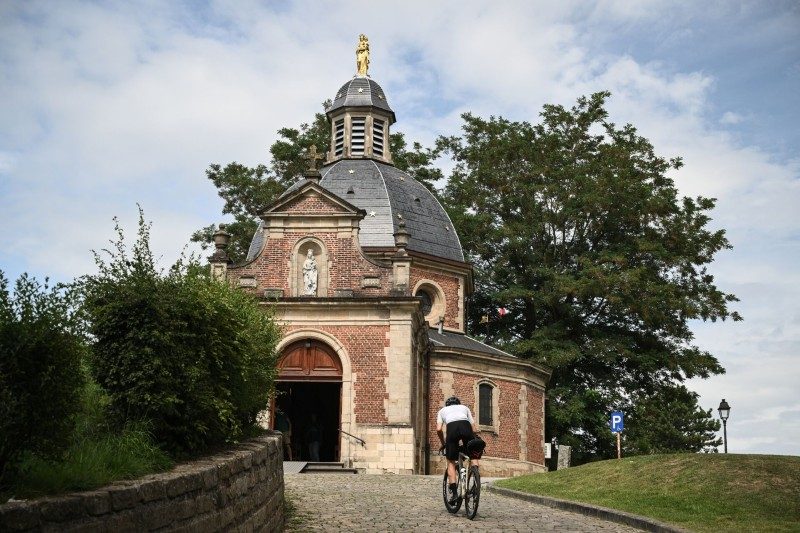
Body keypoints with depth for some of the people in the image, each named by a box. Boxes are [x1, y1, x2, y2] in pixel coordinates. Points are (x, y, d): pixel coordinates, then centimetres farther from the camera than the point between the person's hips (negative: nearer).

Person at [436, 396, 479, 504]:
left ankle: (454, 492, 3)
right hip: (465, 425, 1)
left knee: (451, 462, 13)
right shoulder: (464, 407, 38)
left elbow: (439, 429, 17)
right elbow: (474, 429, 25)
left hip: (451, 427, -1)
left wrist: (443, 443, 30)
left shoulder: (442, 410, 36)